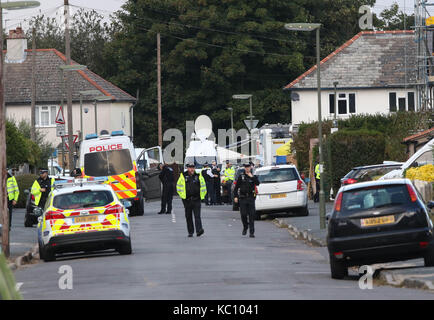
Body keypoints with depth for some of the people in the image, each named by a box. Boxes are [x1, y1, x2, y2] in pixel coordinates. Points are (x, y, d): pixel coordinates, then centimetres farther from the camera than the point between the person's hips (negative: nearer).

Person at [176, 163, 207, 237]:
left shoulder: (198, 176, 4)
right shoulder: (183, 176, 3)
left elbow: (203, 186, 12)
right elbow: (179, 186, 11)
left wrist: (202, 195, 8)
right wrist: (181, 195, 5)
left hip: (196, 200, -1)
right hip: (187, 200, 1)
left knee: (197, 215, -12)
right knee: (188, 217, 7)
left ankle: (199, 230, -21)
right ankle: (190, 232, 16)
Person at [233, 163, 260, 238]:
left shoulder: (254, 176, 6)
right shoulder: (241, 176, 6)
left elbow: (257, 183, -13)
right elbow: (236, 187, 7)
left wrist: (252, 177, -16)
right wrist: (235, 196, 0)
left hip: (251, 198, -1)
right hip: (242, 198, 1)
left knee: (251, 215, -5)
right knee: (243, 214, 0)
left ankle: (252, 232, -5)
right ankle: (245, 227, 26)